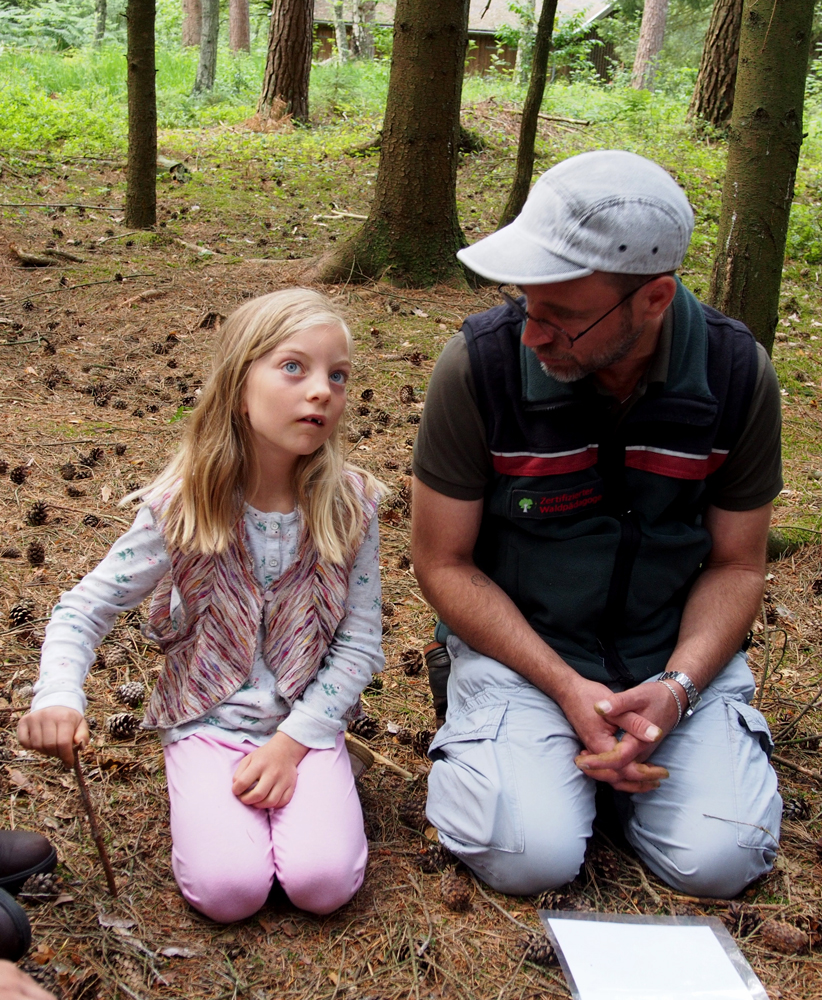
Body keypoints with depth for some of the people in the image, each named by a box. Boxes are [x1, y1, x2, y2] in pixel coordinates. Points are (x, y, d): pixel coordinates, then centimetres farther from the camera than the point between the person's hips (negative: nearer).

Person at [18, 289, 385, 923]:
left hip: (307, 719, 1)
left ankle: (290, 780, 9)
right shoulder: (183, 506, -15)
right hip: (206, 720, 0)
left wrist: (294, 740, -14)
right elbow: (86, 608, -7)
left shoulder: (349, 505, -12)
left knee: (323, 882, -19)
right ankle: (202, 796, 12)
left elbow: (360, 644, -6)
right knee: (228, 890, -18)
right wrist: (58, 696, -26)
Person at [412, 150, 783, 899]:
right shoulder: (481, 365, -18)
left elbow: (737, 565, 0)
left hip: (677, 650, 2)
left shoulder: (736, 374, -11)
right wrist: (567, 688, -18)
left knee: (718, 861, -14)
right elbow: (444, 562, -10)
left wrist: (676, 688, -18)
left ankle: (624, 745, 16)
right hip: (517, 643, -2)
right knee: (530, 856, -21)